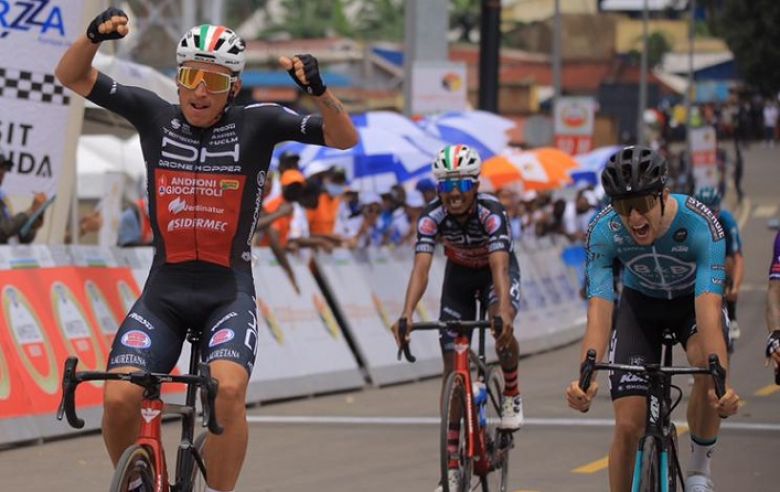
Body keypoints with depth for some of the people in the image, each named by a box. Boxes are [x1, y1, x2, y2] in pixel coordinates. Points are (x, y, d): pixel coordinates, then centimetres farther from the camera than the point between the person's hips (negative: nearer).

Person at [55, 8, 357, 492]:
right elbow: (71, 76, 0)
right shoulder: (155, 115, 0)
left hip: (229, 292, -2)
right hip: (164, 292, 2)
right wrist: (95, 35, -21)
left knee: (229, 389, -30)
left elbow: (345, 138, -8)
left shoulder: (257, 124, -4)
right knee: (118, 398, -17)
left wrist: (318, 89, -27)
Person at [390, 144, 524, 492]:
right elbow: (421, 268, -38)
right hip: (459, 273, 3)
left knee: (503, 327, -35)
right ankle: (452, 464, 2)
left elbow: (499, 267, -46)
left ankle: (512, 394, -4)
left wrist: (504, 313, -62)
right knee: (452, 363, -4)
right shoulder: (432, 216, -28)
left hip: (496, 270, -3)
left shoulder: (491, 213, -35)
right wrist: (406, 315, -54)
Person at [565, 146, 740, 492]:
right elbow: (599, 312, -37)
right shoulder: (604, 231, -30)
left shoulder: (700, 225, -36)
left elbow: (709, 311, -44)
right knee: (628, 424, -10)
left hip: (692, 301, -1)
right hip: (640, 304, 1)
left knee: (710, 368, -33)